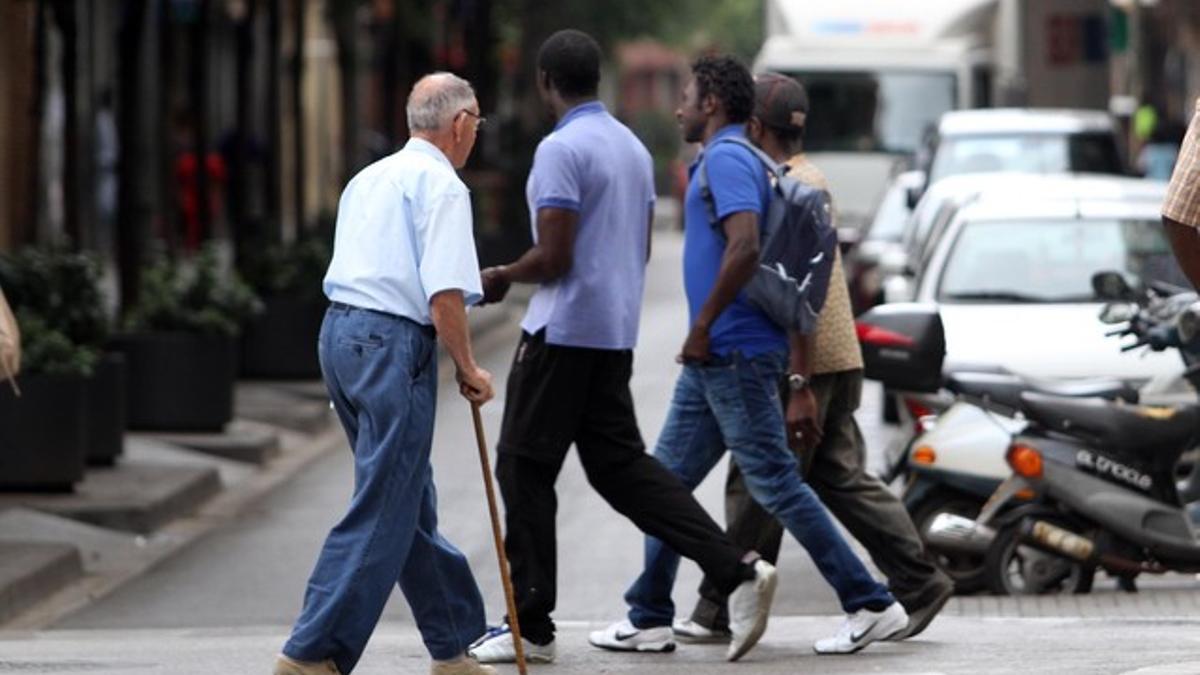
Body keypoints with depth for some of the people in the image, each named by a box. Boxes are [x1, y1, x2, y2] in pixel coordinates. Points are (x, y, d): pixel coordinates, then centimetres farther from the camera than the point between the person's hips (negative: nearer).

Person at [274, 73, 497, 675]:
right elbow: (444, 294, -16)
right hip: (393, 341, -9)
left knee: (412, 505, 15)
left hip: (341, 331, 9)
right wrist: (468, 369, -5)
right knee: (382, 512, -7)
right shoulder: (441, 186, -8)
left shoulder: (370, 178, 18)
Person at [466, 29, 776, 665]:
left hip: (563, 332, -8)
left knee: (524, 468, 1)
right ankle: (736, 570, -2)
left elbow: (553, 258, -20)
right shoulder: (633, 146, 13)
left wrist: (501, 277, -1)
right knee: (619, 464, 11)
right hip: (615, 332, 8)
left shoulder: (561, 149, -16)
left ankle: (530, 625, 4)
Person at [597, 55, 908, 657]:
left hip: (734, 353, -10)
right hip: (713, 360, 10)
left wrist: (702, 325, -18)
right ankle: (648, 617, 17)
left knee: (774, 483, -8)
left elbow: (745, 247, -28)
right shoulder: (739, 159, 20)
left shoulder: (727, 158, -11)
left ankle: (872, 606, -5)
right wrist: (800, 384, 16)